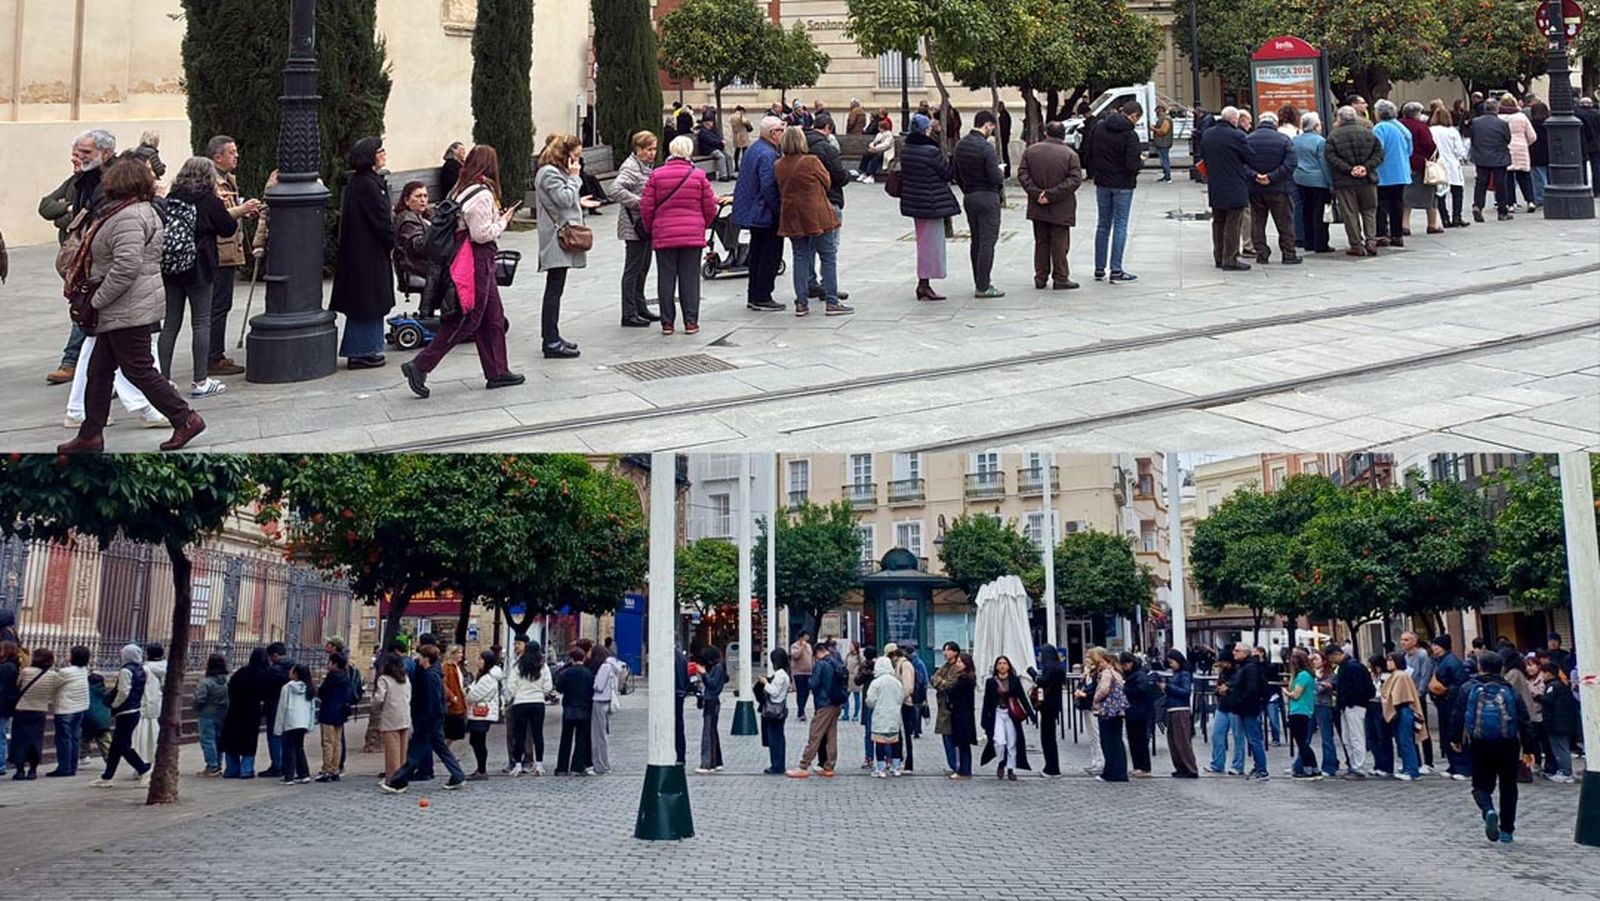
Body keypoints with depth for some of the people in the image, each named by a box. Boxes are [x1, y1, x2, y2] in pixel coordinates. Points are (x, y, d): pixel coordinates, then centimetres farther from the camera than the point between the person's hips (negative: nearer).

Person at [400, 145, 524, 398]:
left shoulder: (461, 189, 10)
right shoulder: (482, 194, -18)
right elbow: (482, 233, -21)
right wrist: (503, 221, -7)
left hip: (479, 263, 10)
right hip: (477, 262, -10)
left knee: (494, 317, 15)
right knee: (467, 321, -5)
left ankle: (498, 372, 21)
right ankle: (420, 367, -6)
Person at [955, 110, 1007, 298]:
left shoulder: (960, 145, 7)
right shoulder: (986, 147, -17)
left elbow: (956, 175, 13)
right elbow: (996, 177, -20)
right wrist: (1002, 175, 2)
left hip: (969, 198, 8)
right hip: (987, 198, -8)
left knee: (976, 241, 14)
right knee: (987, 242, -4)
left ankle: (980, 282, 20)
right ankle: (983, 287, -5)